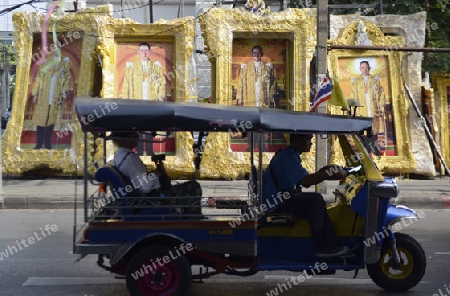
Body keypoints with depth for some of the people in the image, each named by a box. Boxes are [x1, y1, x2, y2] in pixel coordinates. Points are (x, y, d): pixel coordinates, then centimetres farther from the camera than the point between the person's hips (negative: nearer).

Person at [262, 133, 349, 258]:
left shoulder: (290, 155, 15)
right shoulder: (288, 157, -19)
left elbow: (305, 180, 15)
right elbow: (305, 181, -29)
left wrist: (323, 173, 1)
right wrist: (330, 174, -24)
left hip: (278, 199, 11)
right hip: (275, 205, -11)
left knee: (316, 199, 9)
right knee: (315, 202, -19)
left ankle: (329, 245, 4)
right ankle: (322, 247, -13)